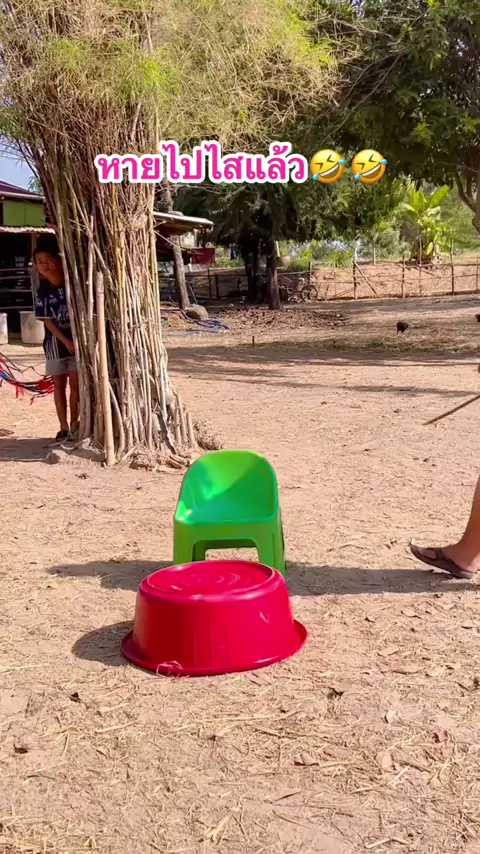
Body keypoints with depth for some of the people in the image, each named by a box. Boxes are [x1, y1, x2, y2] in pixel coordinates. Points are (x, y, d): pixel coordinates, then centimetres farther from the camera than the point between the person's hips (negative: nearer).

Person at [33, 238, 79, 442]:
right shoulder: (43, 292, -5)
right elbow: (47, 321, -6)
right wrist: (66, 341, -14)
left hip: (78, 339, -1)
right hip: (56, 342, 1)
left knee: (75, 383, -1)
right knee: (59, 385, 6)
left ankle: (75, 424, 10)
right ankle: (64, 427, 13)